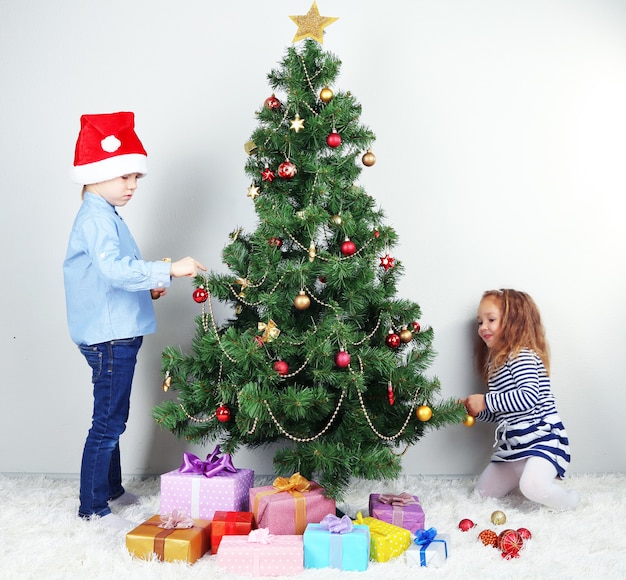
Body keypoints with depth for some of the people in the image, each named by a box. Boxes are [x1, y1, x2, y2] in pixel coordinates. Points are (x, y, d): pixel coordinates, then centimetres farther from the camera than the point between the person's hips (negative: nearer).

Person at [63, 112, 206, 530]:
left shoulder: (107, 215, 17)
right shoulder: (96, 218, -15)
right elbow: (115, 270, -30)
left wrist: (148, 285, 9)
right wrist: (168, 271, -30)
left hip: (117, 335, 10)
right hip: (108, 337, -10)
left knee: (113, 419, 20)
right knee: (108, 423, -2)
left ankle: (112, 490, 35)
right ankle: (93, 508, 11)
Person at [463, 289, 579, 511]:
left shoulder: (522, 357, -14)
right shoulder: (496, 362, 15)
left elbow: (529, 397, -29)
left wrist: (485, 401, -22)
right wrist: (476, 410, 4)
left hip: (542, 437, -10)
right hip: (513, 443, 10)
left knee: (532, 487, -32)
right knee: (483, 490, 14)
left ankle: (567, 501, -1)